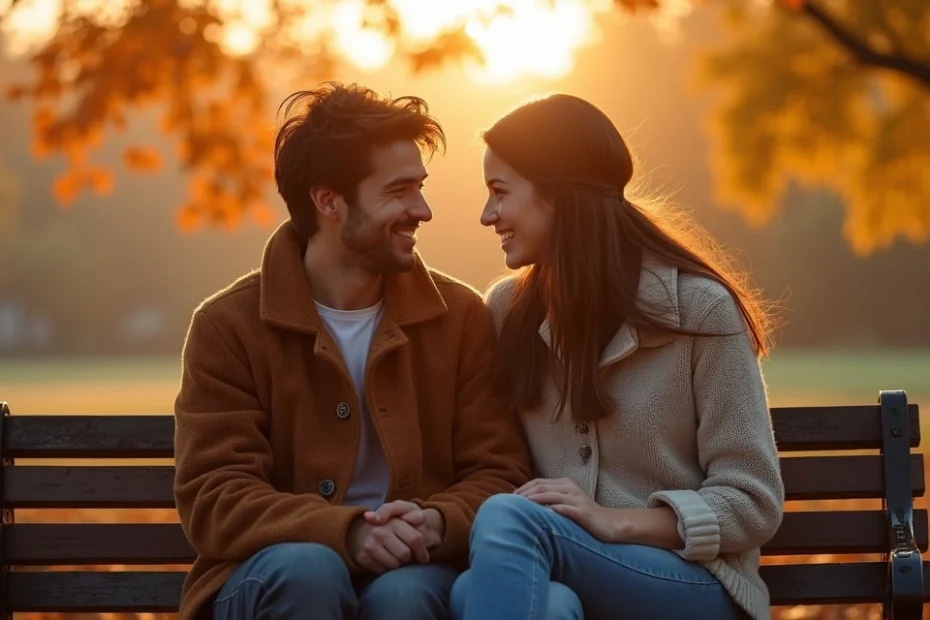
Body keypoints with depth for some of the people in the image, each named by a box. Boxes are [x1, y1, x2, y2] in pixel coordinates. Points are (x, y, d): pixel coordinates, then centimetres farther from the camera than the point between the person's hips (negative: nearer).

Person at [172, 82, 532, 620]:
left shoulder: (462, 317, 5)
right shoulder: (229, 326, -3)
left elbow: (498, 475, 2)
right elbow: (215, 497, -10)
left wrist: (435, 524, -22)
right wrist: (346, 532, -28)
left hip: (411, 571, 1)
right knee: (305, 566, -35)